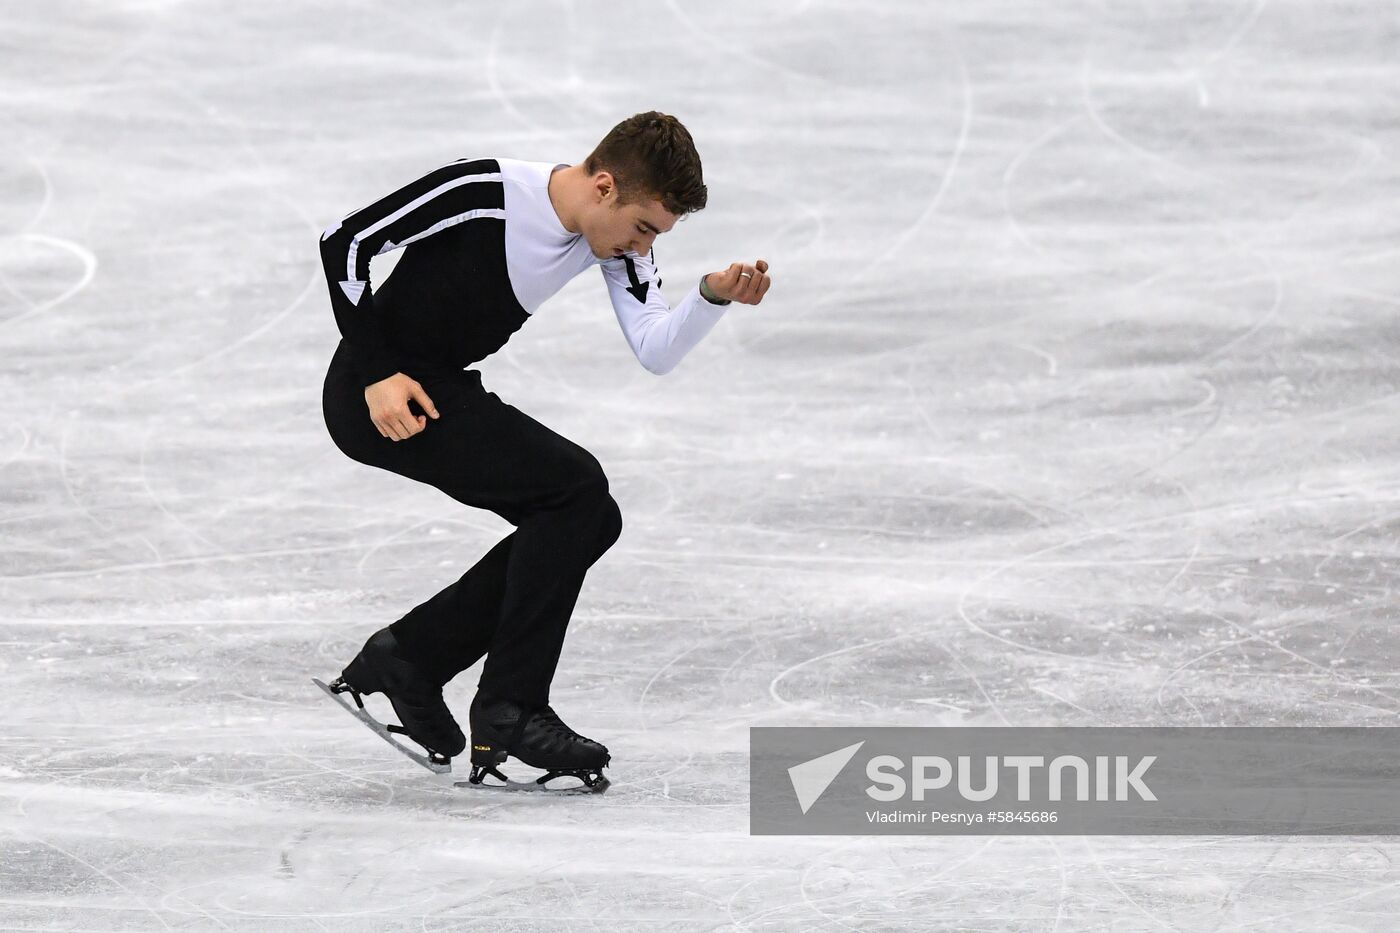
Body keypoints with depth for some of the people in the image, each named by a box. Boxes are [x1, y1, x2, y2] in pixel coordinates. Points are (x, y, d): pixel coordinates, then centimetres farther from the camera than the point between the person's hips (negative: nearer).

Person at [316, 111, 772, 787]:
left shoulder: (617, 234, -2)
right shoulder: (484, 193, -24)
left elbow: (655, 351, -7)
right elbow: (345, 241, -20)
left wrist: (714, 295, -26)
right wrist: (377, 375, -21)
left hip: (446, 392, 9)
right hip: (380, 396, -9)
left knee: (591, 521, 5)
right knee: (575, 484, -18)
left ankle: (408, 657, 12)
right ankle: (509, 711, -13)